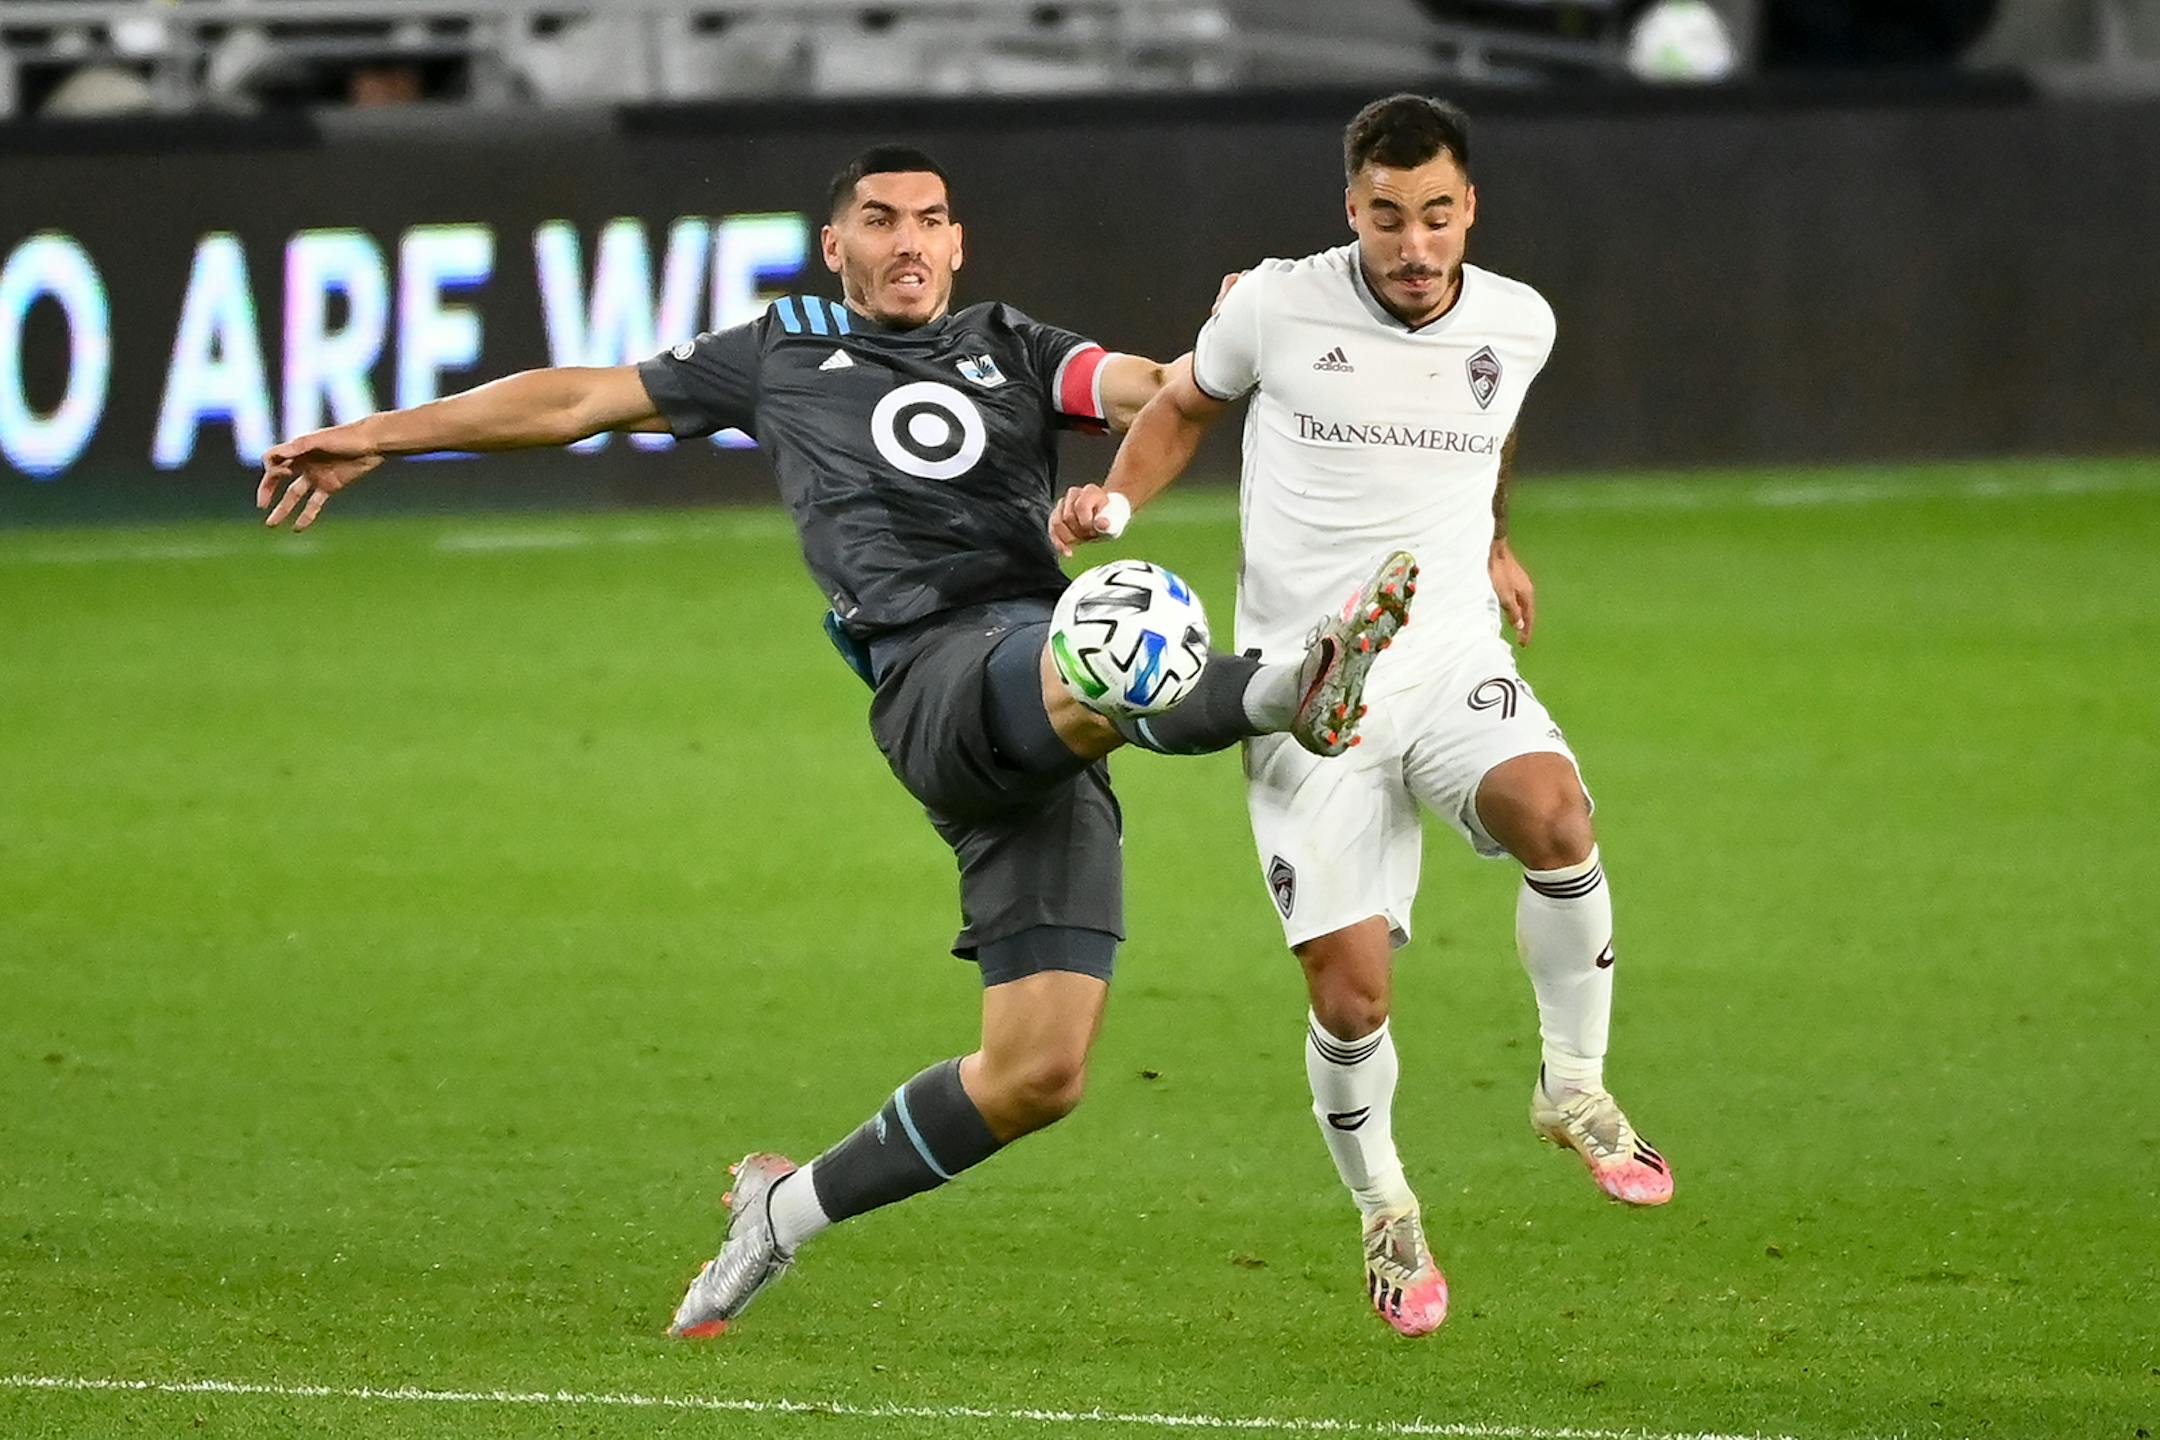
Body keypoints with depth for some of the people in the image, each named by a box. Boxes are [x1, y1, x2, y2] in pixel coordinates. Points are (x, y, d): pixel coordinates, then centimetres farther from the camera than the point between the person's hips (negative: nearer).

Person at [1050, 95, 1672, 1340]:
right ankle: (1386, 1215, 19)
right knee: (1352, 991, -10)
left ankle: (1576, 1090, -11)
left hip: (1451, 654, 2)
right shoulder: (1276, 308, -6)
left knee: (1554, 812, -33)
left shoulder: (1518, 326, 2)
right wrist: (1117, 497, -2)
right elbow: (1188, 403, 14)